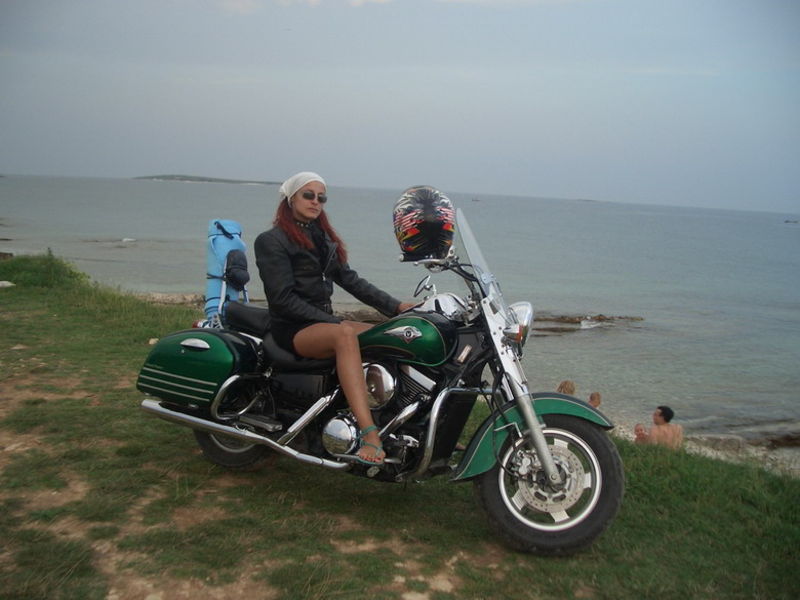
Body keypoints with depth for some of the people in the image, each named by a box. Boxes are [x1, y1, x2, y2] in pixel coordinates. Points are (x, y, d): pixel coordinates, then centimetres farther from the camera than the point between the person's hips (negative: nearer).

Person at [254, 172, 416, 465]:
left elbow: (351, 280, 10)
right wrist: (332, 321, -21)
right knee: (345, 335, -38)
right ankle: (369, 434, -47)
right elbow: (283, 299, -13)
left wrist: (395, 306, -2)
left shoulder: (323, 238, 17)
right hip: (292, 329, -7)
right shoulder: (271, 241, -5)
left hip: (324, 321, 8)